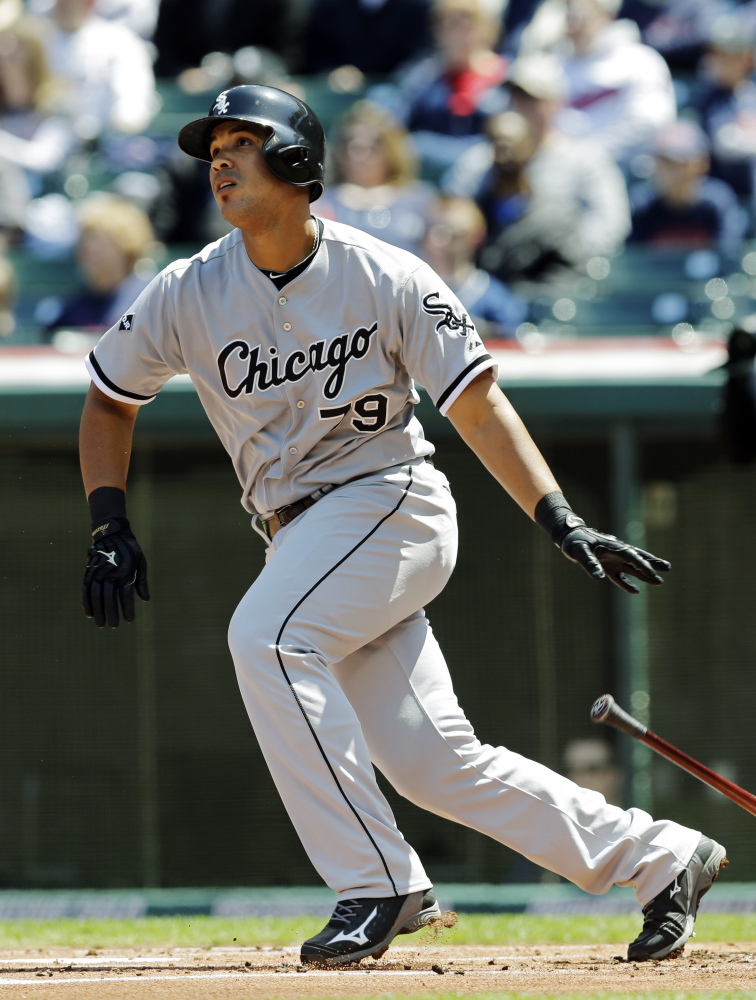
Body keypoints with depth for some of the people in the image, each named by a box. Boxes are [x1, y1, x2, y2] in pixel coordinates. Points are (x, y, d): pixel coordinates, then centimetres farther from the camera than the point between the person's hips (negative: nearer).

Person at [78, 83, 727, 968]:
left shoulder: (385, 279, -9)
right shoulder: (190, 295, 0)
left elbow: (478, 405, -7)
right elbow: (109, 399, 13)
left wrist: (561, 521, -16)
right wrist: (109, 530, 1)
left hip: (390, 499, -5)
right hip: (303, 534, 5)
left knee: (266, 637, -30)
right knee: (432, 763, -2)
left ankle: (377, 884, -27)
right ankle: (660, 860, 11)